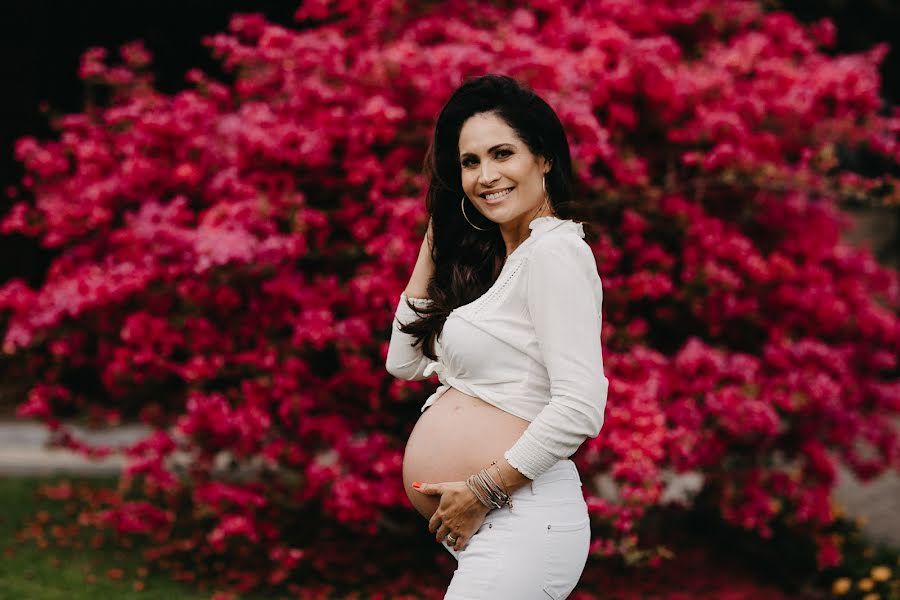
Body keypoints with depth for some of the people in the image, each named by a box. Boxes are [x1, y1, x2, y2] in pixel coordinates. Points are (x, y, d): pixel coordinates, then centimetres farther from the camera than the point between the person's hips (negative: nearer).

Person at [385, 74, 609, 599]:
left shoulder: (555, 251, -12)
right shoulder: (495, 260, 15)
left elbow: (580, 409, -21)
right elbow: (405, 362, 20)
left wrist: (481, 491, -15)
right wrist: (435, 236, 17)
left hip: (521, 524, -9)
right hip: (488, 532, 9)